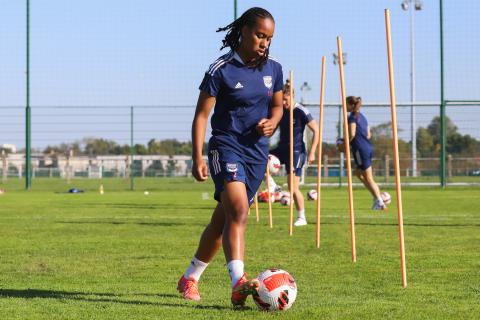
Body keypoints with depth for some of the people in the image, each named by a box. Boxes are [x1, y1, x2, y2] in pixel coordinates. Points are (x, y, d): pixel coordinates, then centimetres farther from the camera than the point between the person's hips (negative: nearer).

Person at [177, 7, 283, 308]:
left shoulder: (273, 69, 7)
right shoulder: (221, 70, -9)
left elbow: (277, 105, 20)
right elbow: (202, 114, -8)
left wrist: (272, 122, -4)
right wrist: (198, 157, -15)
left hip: (257, 152, 6)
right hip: (226, 146, -6)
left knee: (222, 221, 13)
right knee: (238, 211, -27)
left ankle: (190, 278, 30)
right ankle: (239, 283, -40)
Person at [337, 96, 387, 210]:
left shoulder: (353, 117, -10)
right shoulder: (362, 116, 17)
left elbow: (352, 134, -22)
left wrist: (344, 144, -7)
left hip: (360, 149, -9)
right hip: (368, 148, 9)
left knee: (368, 178, -2)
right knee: (358, 173, 20)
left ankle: (380, 203, -2)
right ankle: (377, 197, 13)